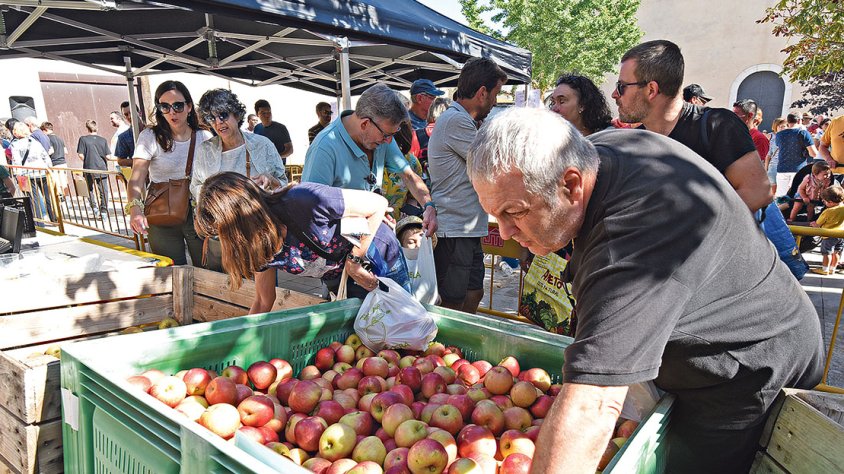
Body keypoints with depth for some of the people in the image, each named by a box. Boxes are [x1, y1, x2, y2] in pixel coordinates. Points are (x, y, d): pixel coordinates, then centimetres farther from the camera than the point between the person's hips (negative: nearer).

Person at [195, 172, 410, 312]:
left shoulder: (305, 202, -38)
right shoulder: (260, 245, -15)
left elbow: (378, 204, -26)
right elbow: (263, 302, 1)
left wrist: (355, 260, -23)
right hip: (343, 279, 5)